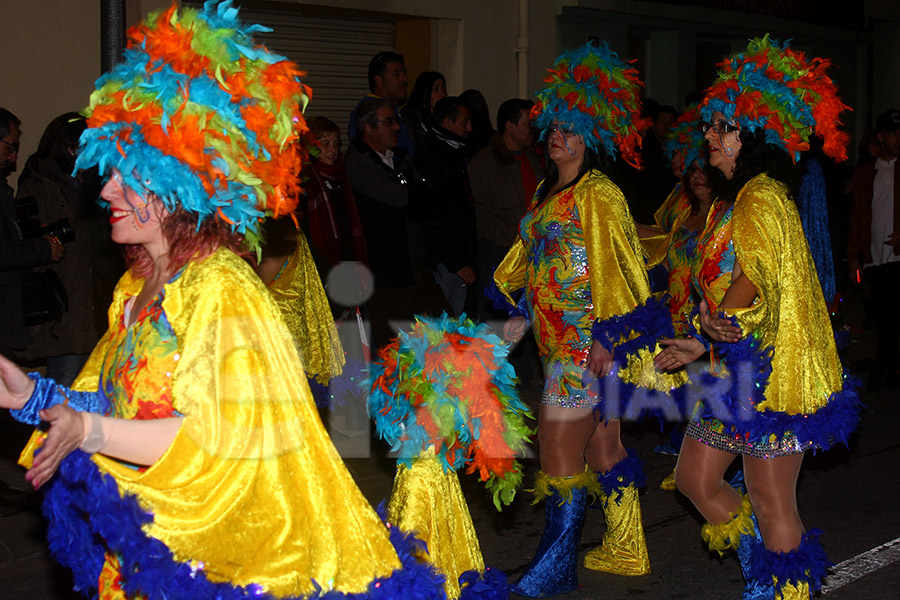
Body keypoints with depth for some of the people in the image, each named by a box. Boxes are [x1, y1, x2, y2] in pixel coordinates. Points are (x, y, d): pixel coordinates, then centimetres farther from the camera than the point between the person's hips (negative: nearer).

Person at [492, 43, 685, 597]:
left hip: (590, 343, -9)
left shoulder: (599, 195, -12)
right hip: (562, 342, 9)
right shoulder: (550, 192, 14)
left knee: (560, 453, -6)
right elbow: (530, 260, 21)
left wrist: (606, 337, -19)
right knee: (602, 447, 17)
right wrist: (520, 313, 17)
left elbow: (614, 269, -16)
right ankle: (627, 551, 28)